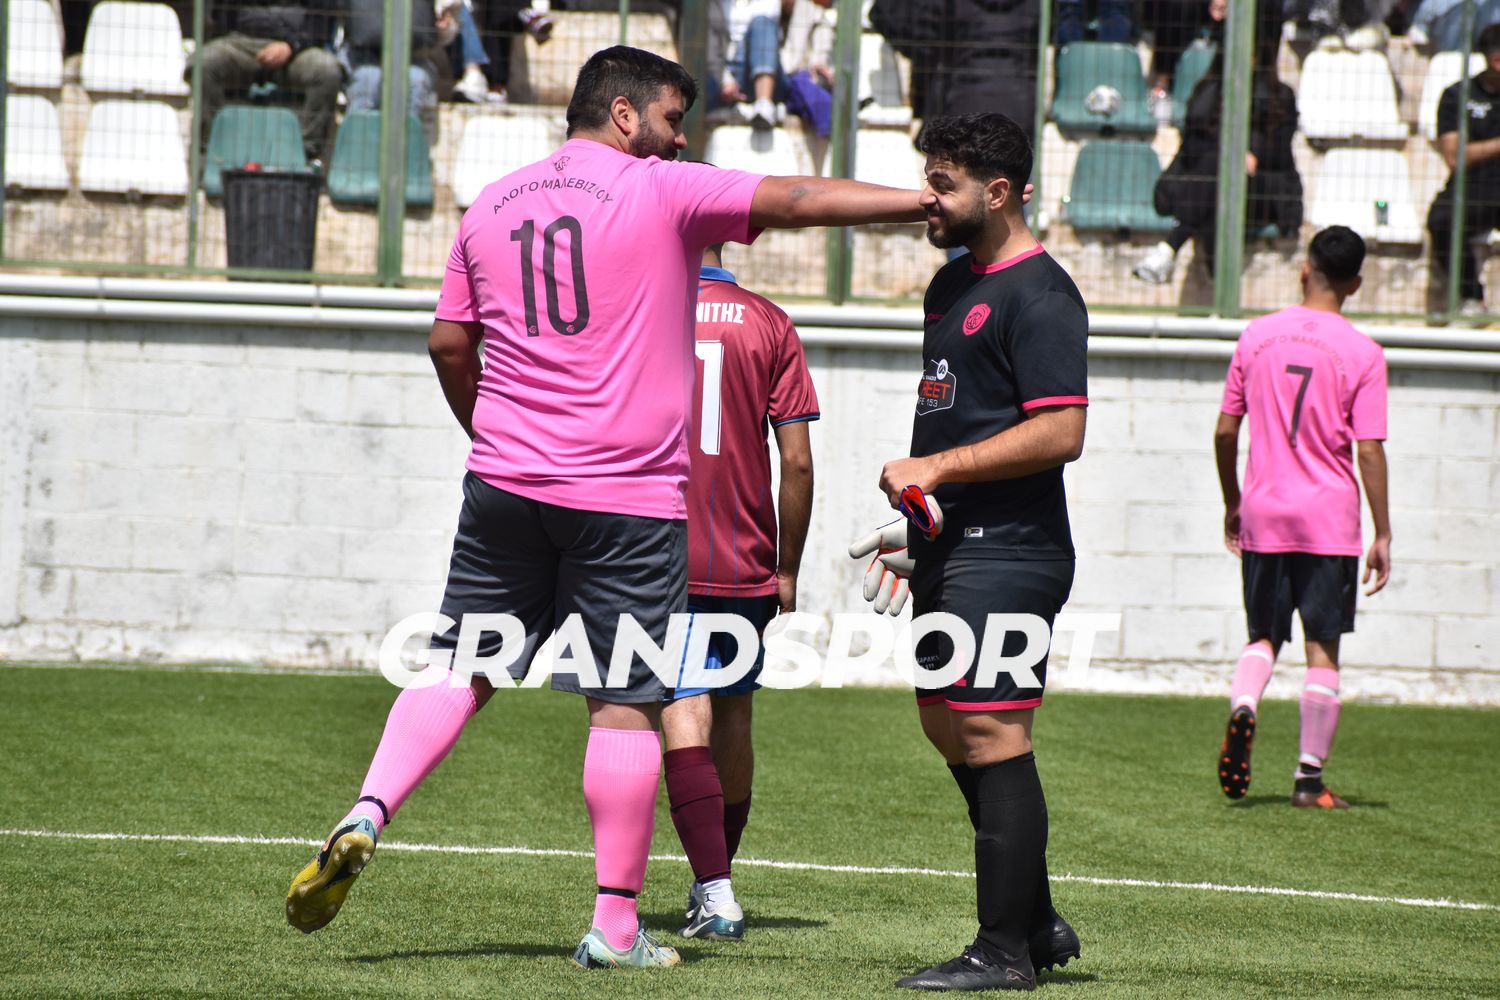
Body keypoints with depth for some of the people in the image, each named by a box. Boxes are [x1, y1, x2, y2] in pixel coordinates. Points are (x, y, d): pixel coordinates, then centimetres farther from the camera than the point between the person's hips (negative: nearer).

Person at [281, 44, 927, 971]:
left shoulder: (492, 206, 11)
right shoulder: (662, 193, -5)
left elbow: (450, 342, 15)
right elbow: (801, 200, -10)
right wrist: (933, 201, -7)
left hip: (506, 483, 5)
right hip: (630, 495, -5)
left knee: (463, 665, 14)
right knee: (627, 705, 1)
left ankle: (367, 815, -7)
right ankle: (616, 926, 2)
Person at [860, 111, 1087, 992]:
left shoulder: (1037, 294, -13)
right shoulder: (953, 283, 18)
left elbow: (1060, 433, -20)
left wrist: (938, 468, -18)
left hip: (1007, 554, -10)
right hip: (953, 548, 10)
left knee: (991, 736, -10)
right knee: (948, 726, 13)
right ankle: (1037, 923, 21)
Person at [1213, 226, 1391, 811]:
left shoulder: (1257, 337, 2)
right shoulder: (1363, 354, -7)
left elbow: (1225, 431, 6)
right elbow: (1370, 451, -9)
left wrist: (1233, 503, 19)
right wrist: (1383, 534, -3)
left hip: (1263, 516, 2)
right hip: (1330, 519, -2)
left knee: (1263, 637, 14)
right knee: (1323, 650, 4)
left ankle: (1242, 708, -16)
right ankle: (1311, 779, 3)